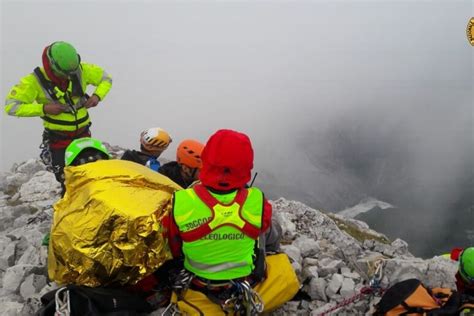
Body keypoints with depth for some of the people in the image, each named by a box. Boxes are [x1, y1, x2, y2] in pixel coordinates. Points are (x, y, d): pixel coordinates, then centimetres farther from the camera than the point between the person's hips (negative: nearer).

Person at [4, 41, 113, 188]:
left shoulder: (81, 70, -12)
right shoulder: (35, 81, -19)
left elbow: (105, 78, 3)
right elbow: (11, 106, -19)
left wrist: (97, 96, -16)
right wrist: (44, 109, -28)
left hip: (83, 133, 3)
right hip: (58, 139, -3)